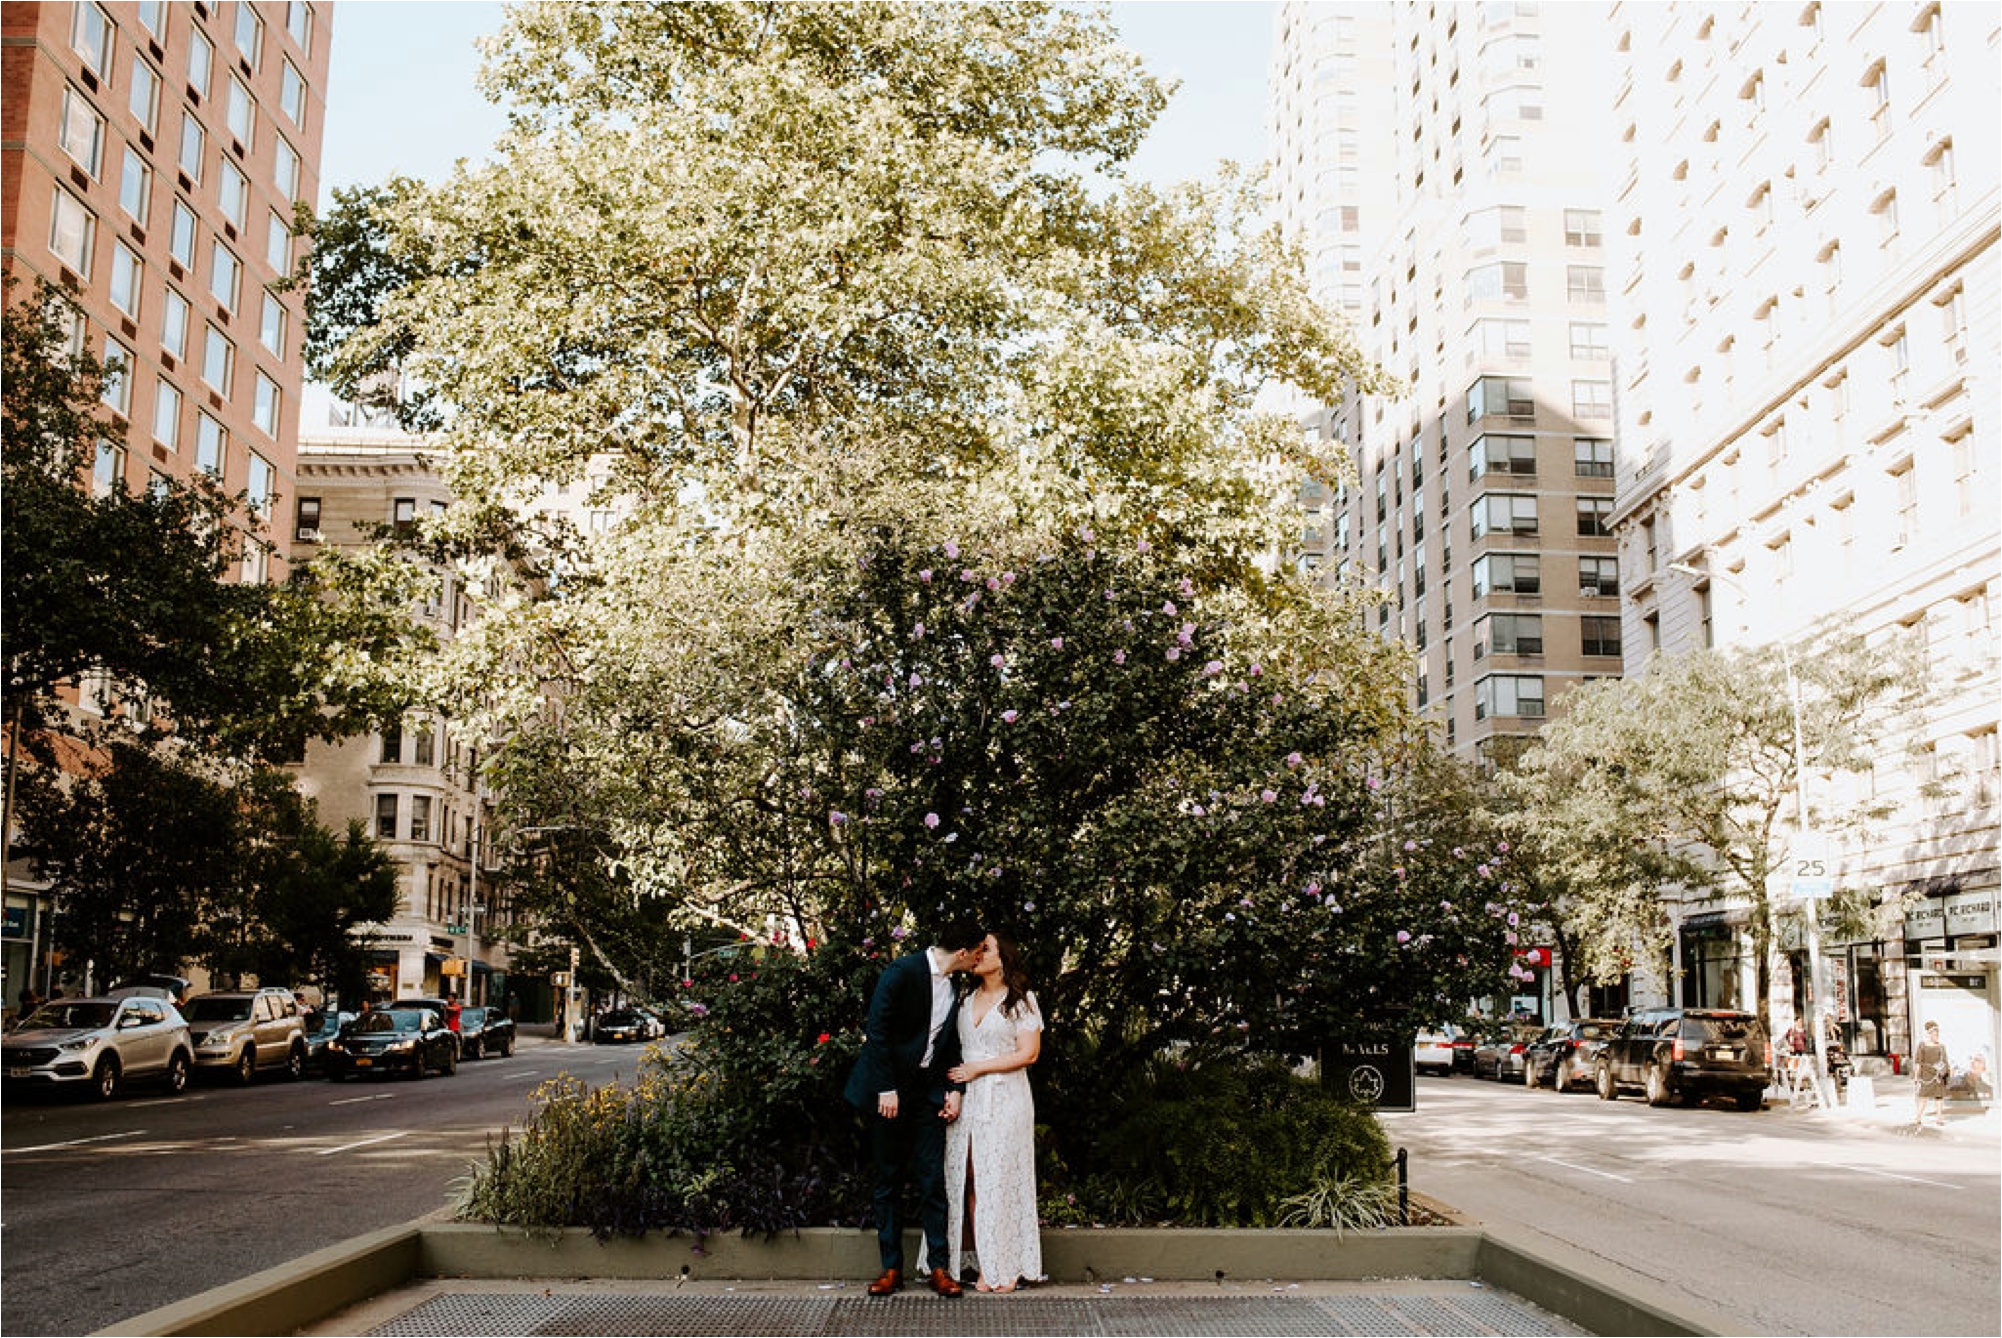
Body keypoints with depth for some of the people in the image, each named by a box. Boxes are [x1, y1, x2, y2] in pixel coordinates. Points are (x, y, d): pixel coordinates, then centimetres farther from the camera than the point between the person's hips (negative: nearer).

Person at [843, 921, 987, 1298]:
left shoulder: (954, 988, 8)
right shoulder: (903, 971, -13)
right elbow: (877, 1032, -14)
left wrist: (955, 1089, 4)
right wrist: (886, 1089, -16)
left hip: (929, 1091, 5)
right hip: (889, 1090, -5)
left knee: (933, 1179, 0)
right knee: (888, 1179, 4)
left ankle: (938, 1268, 6)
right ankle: (891, 1268, 11)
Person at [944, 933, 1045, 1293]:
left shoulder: (1021, 1001, 0)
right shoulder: (965, 1000, 15)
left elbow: (1028, 1053, -6)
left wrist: (978, 1068, -9)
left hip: (1004, 1099, -4)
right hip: (967, 1099, 4)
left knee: (1002, 1180, -4)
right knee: (971, 1181, -1)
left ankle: (1008, 1267, 5)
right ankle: (986, 1266, 3)